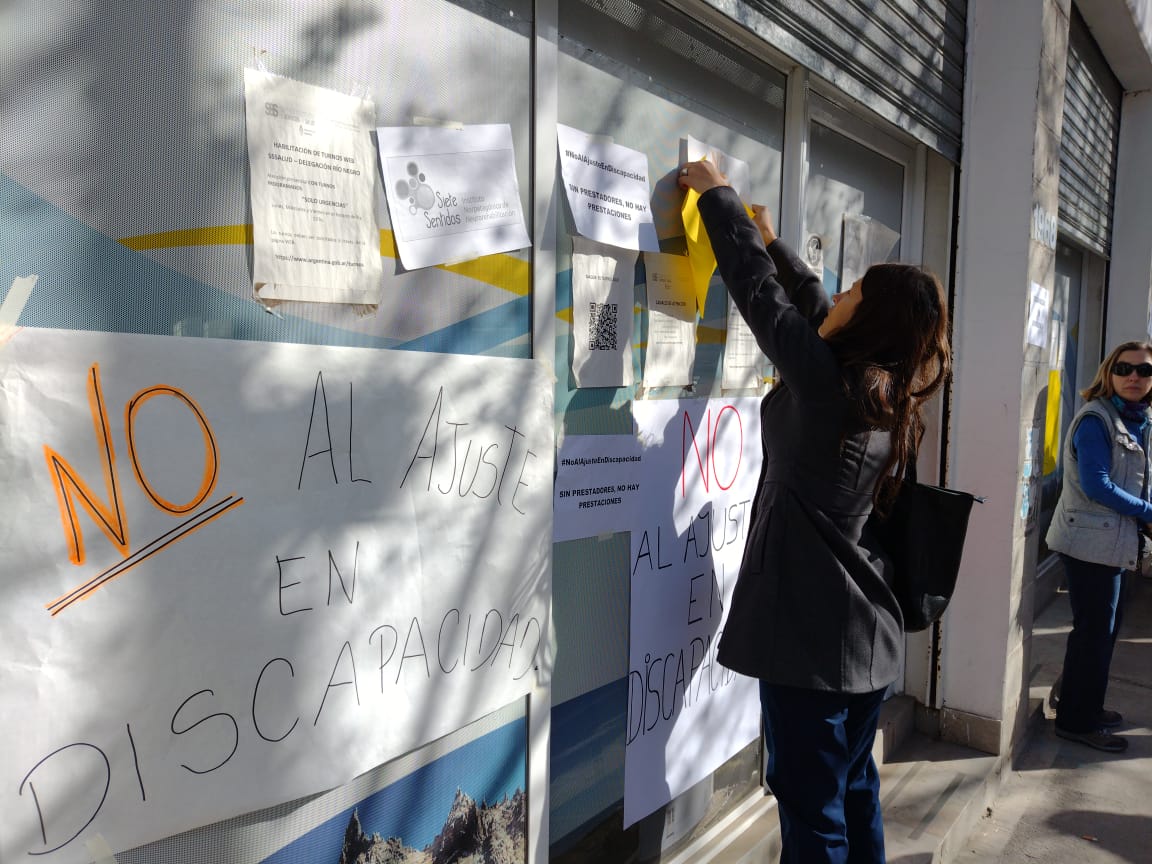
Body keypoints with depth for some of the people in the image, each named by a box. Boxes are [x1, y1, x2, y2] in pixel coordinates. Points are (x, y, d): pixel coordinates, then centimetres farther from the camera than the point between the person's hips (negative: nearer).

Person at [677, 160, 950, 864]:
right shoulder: (893, 398, 8)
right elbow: (815, 311, 18)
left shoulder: (826, 380, -16)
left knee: (812, 806, 2)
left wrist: (717, 194, 4)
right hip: (867, 629, 9)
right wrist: (773, 241, 28)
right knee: (855, 788, 20)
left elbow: (761, 293, -8)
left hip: (810, 630, -8)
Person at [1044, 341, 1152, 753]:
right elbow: (1097, 486, -21)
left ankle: (1086, 706, 34)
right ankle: (1076, 721, 13)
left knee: (1106, 625, 18)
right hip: (1091, 542, -9)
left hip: (1113, 541, 9)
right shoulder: (1096, 420, -16)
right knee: (1095, 630, -1)